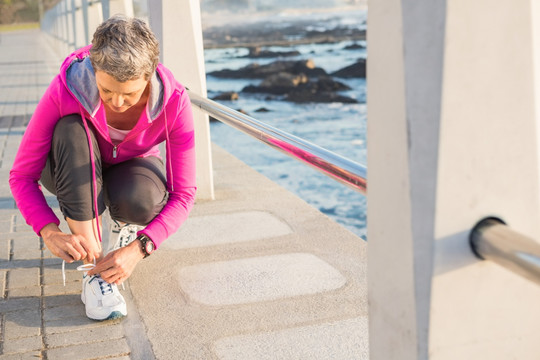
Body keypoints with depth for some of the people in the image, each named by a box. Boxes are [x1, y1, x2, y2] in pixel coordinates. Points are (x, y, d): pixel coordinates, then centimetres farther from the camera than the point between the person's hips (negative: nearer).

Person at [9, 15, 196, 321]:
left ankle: (126, 224, 5)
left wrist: (139, 249, -39)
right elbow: (22, 175, -25)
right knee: (71, 130, -36)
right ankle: (93, 271, -31)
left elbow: (184, 193, -26)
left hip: (130, 169, 0)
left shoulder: (173, 100, -30)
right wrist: (50, 232, -42)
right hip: (72, 173, 0)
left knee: (140, 201, -37)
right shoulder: (67, 89, -32)